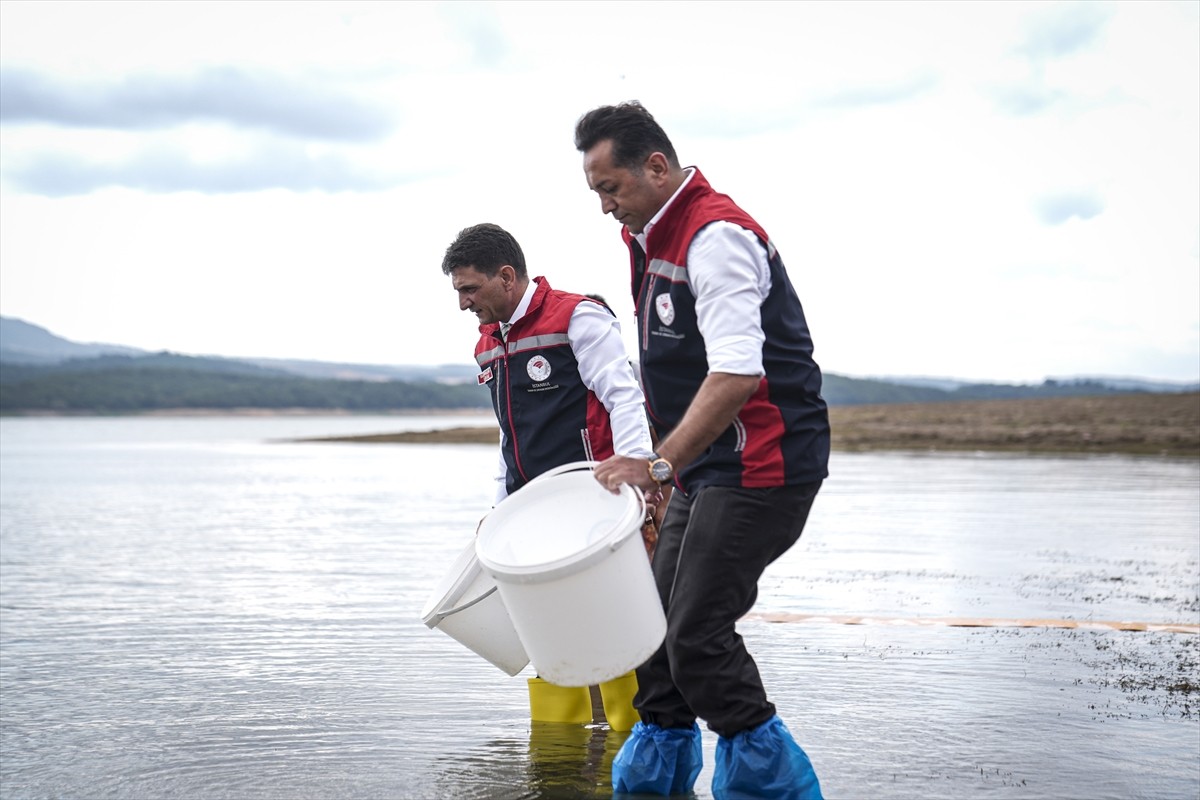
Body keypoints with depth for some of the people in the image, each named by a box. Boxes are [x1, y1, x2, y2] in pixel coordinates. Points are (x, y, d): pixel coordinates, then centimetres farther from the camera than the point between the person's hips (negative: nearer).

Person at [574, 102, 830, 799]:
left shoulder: (718, 237, -17)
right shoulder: (654, 242, 15)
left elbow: (736, 375, -28)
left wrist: (660, 462, -29)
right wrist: (664, 469, 19)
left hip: (761, 467, -10)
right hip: (710, 471, 10)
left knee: (698, 636, -14)